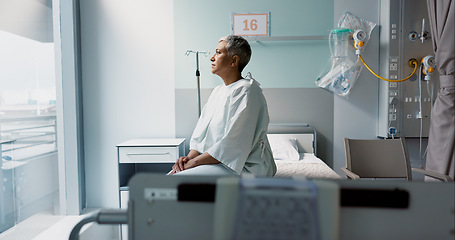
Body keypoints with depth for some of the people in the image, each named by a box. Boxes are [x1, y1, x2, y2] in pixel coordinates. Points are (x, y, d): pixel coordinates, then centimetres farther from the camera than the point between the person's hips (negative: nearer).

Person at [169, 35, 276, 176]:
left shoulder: (246, 91, -14)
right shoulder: (217, 91, 17)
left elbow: (233, 146, -21)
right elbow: (200, 134, 15)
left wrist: (193, 162, -16)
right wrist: (189, 157, -4)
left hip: (242, 167, -8)